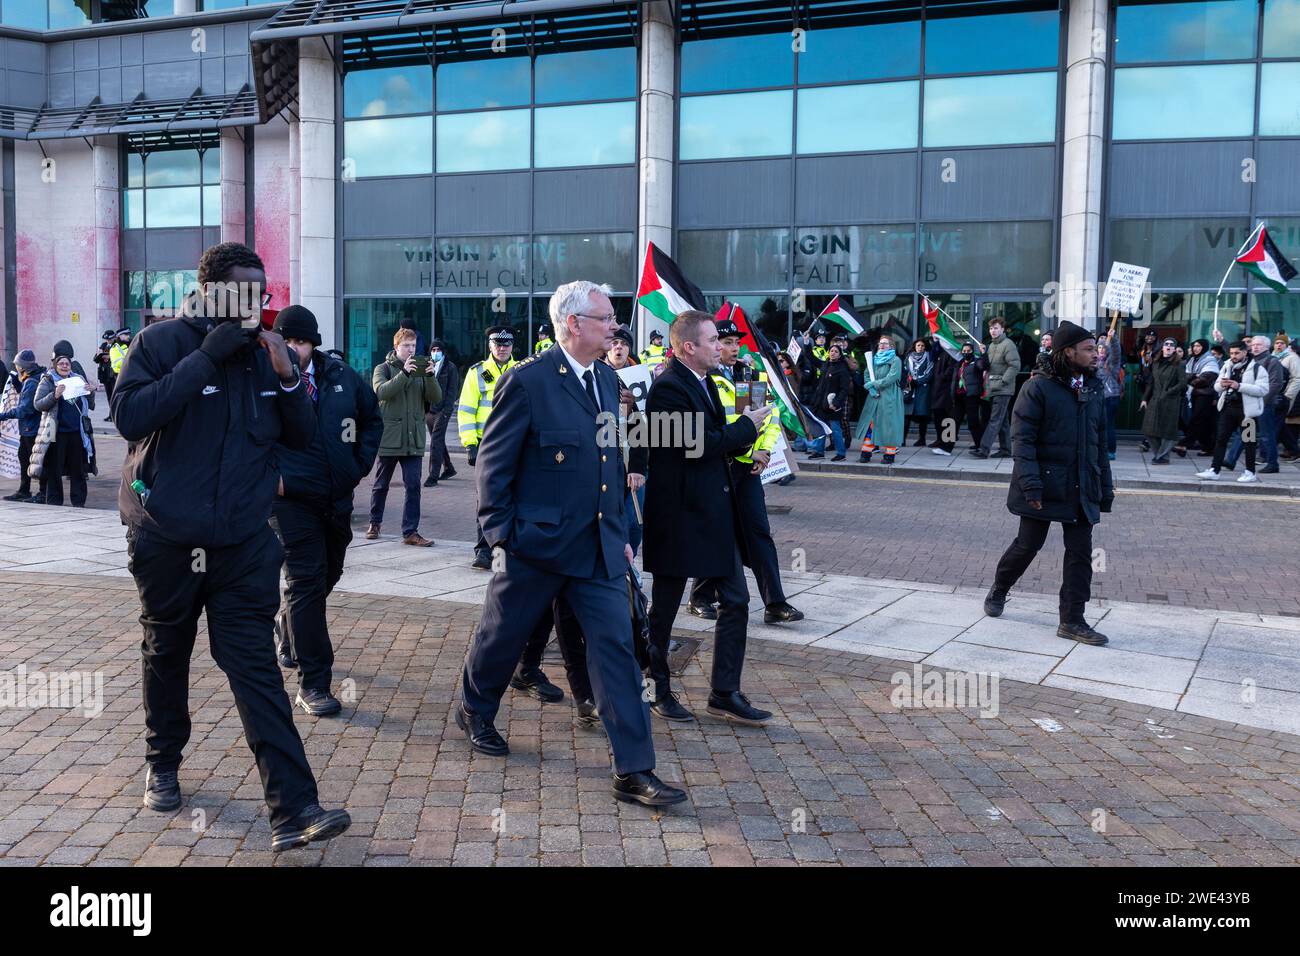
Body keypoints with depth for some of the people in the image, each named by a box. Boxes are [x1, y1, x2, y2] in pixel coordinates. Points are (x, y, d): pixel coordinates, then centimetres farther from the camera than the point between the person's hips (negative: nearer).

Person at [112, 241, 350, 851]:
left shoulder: (261, 353, 4)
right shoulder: (162, 342, -7)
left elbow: (301, 436, 4)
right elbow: (130, 416, -23)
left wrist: (287, 377, -13)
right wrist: (207, 357, -25)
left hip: (243, 543, 2)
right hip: (166, 540, -1)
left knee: (255, 667, -5)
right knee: (166, 654, 17)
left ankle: (294, 811, -9)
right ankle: (163, 765, 41)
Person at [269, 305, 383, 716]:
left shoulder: (342, 376, 4)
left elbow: (372, 417, 19)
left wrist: (361, 464, 11)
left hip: (338, 498, 6)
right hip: (291, 500, -6)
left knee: (328, 575, 19)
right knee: (306, 584, -7)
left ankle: (286, 629, 48)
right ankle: (312, 684, -1)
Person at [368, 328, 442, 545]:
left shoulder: (420, 369, 11)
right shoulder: (384, 368, 2)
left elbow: (436, 398, 0)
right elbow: (381, 391, -18)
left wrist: (430, 376, -17)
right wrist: (404, 373, -26)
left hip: (414, 439, 2)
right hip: (389, 437, -2)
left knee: (413, 486, -3)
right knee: (380, 485, 11)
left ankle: (410, 531, 0)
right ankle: (375, 523, 29)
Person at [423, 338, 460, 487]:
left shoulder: (450, 367, -1)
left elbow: (452, 390, -6)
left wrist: (446, 410, -14)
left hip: (442, 410, -6)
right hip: (429, 410, 6)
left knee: (436, 441, -12)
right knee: (438, 441, 14)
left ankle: (433, 475, -13)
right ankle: (448, 468, 30)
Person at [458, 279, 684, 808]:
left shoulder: (608, 379, 9)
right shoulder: (528, 380, -13)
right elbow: (493, 462, -10)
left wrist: (620, 531, 15)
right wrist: (500, 531, -11)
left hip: (599, 547, 6)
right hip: (538, 543, -5)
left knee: (617, 648, -1)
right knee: (503, 636, 14)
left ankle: (633, 771, 2)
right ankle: (474, 710, 44)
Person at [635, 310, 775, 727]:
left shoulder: (703, 382, 12)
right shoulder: (668, 387, -17)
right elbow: (696, 445, -24)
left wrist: (740, 441, 1)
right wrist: (747, 424, -13)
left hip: (717, 514, 9)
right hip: (679, 516, -9)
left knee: (735, 602, 8)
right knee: (664, 608, 7)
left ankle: (724, 693, 16)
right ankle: (657, 690, 22)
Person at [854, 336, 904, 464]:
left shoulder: (895, 360, -4)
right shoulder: (874, 359, 15)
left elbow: (891, 378, -15)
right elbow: (866, 376, 9)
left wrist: (873, 384, -12)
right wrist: (871, 389, -9)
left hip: (889, 398, -5)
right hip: (874, 396, 6)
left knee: (888, 425, -4)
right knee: (870, 423, 3)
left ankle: (890, 454, 3)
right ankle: (866, 453, 7)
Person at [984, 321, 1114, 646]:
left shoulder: (1093, 392, 10)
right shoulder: (1038, 387, -9)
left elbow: (1100, 444, 16)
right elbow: (1022, 438, -14)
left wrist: (1106, 488, 15)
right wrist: (1030, 484, -22)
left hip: (1082, 490, 6)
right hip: (1045, 486, -5)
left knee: (1080, 552, 3)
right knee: (1028, 545, 6)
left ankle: (1072, 620, 9)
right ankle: (998, 591, 31)